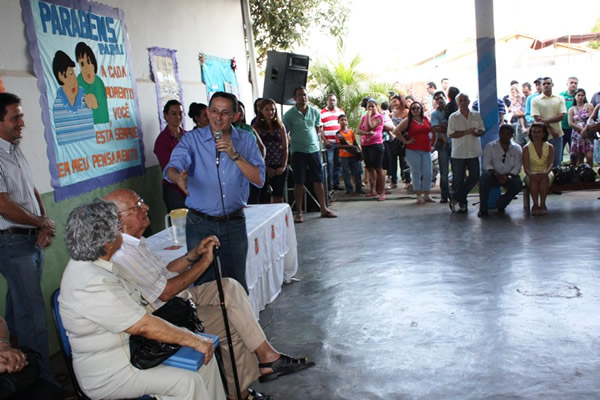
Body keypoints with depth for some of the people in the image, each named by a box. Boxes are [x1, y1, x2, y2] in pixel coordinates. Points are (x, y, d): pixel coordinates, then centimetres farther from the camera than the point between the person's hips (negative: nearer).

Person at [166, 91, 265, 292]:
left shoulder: (246, 140, 2)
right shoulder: (192, 139, -2)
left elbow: (259, 179, -7)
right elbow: (172, 167, -18)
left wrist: (234, 155, -18)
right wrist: (179, 177, -42)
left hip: (234, 223, 1)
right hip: (200, 224, -1)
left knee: (236, 283, 10)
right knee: (204, 283, 7)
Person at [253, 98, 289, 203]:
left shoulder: (280, 127, 11)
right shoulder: (256, 128, 1)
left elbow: (285, 148, 8)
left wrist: (283, 166, -4)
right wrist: (266, 168, -11)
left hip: (279, 167, 3)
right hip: (265, 168, -3)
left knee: (278, 199, 3)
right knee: (265, 199, -3)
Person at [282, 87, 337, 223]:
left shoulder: (315, 112, 5)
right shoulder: (289, 114, -6)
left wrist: (323, 141, 10)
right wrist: (289, 142, -11)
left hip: (314, 149, 3)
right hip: (298, 151, -3)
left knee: (318, 180, 7)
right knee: (299, 182, 1)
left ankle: (323, 209, 16)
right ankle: (299, 212, 8)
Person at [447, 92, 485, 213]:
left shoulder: (476, 115, 9)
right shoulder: (453, 117, 0)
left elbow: (482, 130, 13)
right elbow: (451, 134, -7)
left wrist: (476, 133, -11)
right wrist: (467, 132, -16)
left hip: (473, 152, 3)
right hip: (458, 153, -3)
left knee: (474, 177, -1)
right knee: (458, 180, -2)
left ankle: (455, 198, 13)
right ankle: (462, 203, 13)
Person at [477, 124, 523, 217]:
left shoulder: (517, 148, 7)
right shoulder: (490, 146, 3)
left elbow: (517, 167, -3)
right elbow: (486, 164, -8)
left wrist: (508, 176, -23)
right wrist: (496, 174, -25)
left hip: (509, 176, 1)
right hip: (493, 175, -1)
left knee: (518, 184, -31)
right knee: (484, 176, -35)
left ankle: (501, 205, -3)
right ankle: (483, 209, -26)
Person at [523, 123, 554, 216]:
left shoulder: (549, 147, 4)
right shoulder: (526, 148, 2)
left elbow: (550, 164, -10)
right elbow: (526, 166, -9)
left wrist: (546, 173, -33)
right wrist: (530, 174, -32)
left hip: (546, 173, 0)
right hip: (531, 174, 0)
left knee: (544, 178, -35)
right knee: (534, 179, -36)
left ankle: (542, 204, -37)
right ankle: (535, 204, -38)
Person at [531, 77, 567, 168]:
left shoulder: (560, 99, 8)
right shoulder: (536, 100, 1)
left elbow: (562, 116, -3)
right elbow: (537, 118, -7)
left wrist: (547, 120, -15)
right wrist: (550, 129, -13)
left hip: (557, 134, 2)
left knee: (557, 160, 6)